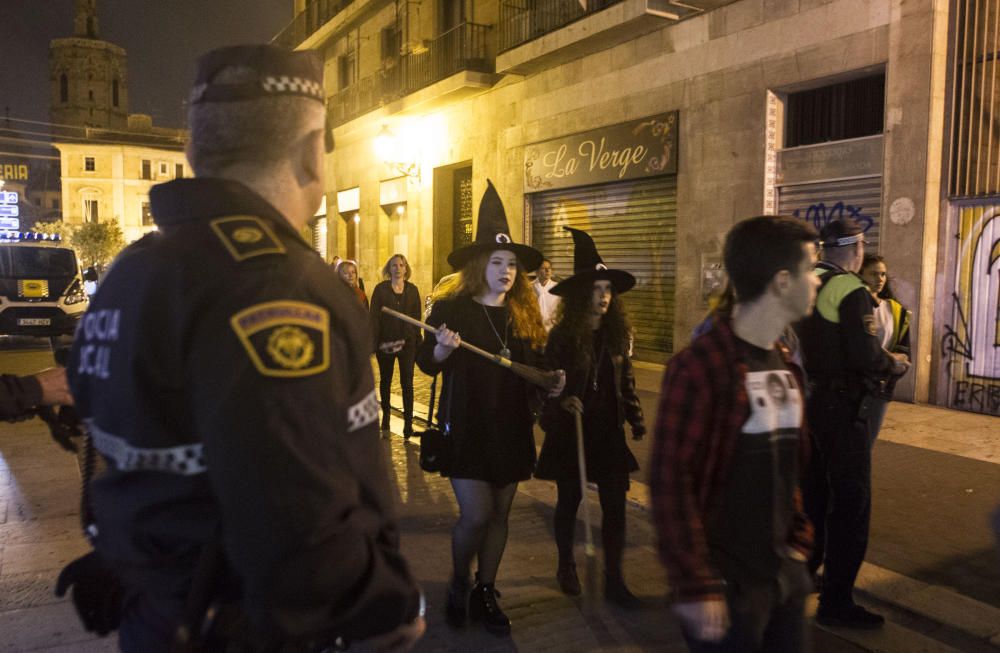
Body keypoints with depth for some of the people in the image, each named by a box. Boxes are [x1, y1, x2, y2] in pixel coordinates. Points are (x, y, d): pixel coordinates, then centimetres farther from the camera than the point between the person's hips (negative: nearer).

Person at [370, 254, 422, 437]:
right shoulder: (381, 289, -1)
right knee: (385, 381, 13)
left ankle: (408, 422, 1)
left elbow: (417, 317, 6)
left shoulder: (412, 290, 4)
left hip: (407, 342, 0)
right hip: (385, 341, 0)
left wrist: (418, 342, 2)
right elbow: (374, 317, -4)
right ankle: (386, 418, 26)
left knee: (407, 382, -3)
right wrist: (373, 341, -11)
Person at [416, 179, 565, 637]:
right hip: (466, 427, -4)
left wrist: (552, 382, -6)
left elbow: (534, 367, 14)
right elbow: (425, 363, -6)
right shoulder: (450, 309, -7)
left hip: (511, 428, 4)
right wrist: (441, 350, -27)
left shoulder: (525, 316, 5)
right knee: (476, 514, -7)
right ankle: (458, 583, 22)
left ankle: (486, 592, 29)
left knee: (499, 514, 11)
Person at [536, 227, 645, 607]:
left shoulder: (617, 334, 3)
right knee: (569, 502, 13)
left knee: (615, 505, 2)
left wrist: (636, 419, 8)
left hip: (609, 433, 3)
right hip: (571, 432, -3)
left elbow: (626, 382, 10)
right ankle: (566, 567, 34)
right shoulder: (562, 336, -9)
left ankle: (614, 580, 15)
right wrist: (562, 401, -25)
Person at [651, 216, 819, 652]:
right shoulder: (700, 366, -19)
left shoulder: (784, 364, 8)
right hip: (726, 584, -8)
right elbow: (670, 481, -20)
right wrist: (696, 586, -19)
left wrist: (798, 541, 14)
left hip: (783, 573, 8)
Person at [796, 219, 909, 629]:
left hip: (808, 400, 8)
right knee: (851, 502, 1)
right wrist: (892, 363, -4)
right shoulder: (851, 289, -15)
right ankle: (836, 602, 7)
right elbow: (864, 354, -24)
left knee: (813, 493, 21)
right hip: (842, 406, -8)